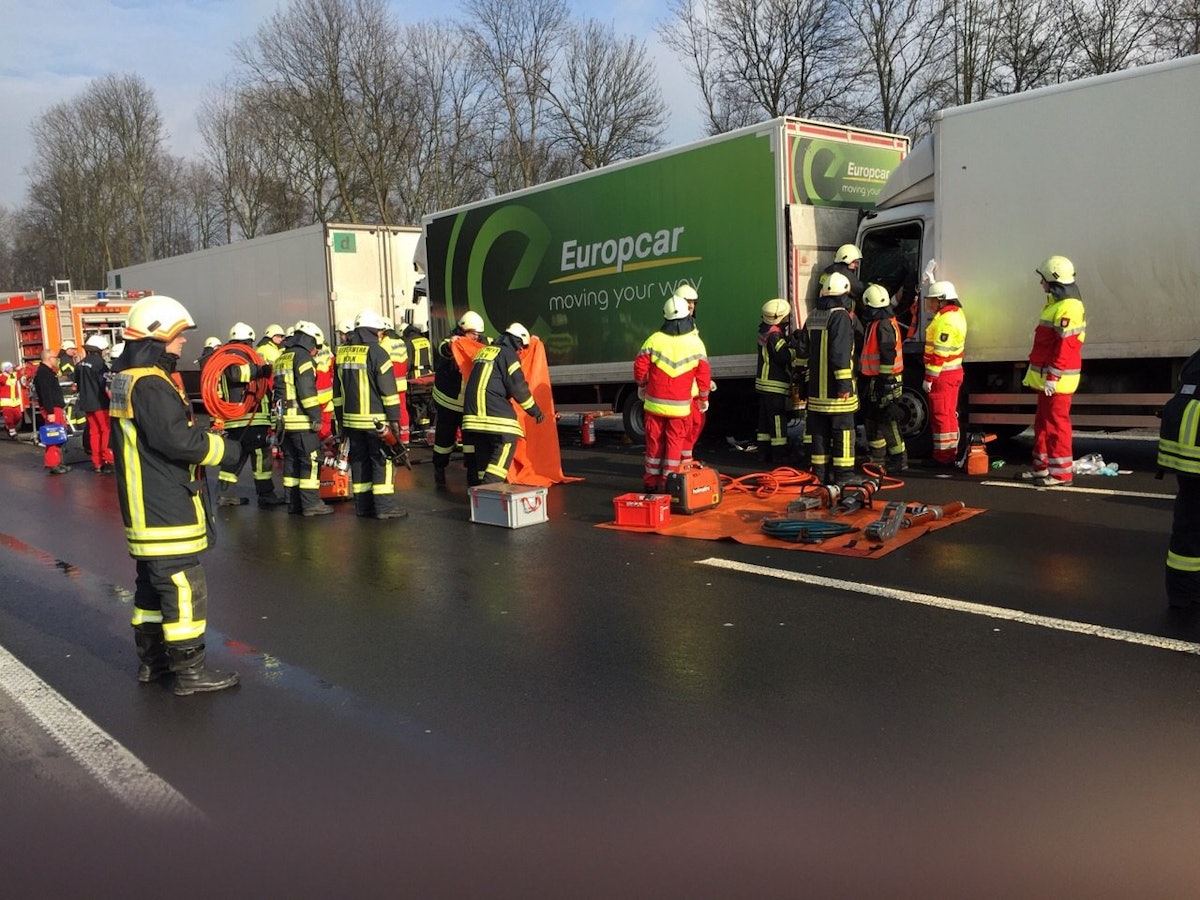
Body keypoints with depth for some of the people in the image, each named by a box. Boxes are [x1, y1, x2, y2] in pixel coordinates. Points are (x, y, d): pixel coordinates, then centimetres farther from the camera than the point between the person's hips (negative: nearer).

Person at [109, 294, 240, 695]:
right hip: (165, 509, -11)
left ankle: (151, 659, 31)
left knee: (154, 581, 19)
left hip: (146, 509, 11)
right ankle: (189, 670, 4)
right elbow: (177, 440, -25)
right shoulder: (149, 384, -19)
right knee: (183, 586, -4)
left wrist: (208, 436, 5)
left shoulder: (129, 379, 14)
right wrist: (226, 448, -12)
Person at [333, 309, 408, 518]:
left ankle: (362, 505, 16)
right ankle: (384, 505, -3)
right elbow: (388, 390, -12)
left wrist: (340, 418, 21)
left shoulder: (342, 353, 11)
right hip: (375, 420, -6)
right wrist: (394, 418, -9)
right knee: (383, 461, -1)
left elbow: (337, 390, 16)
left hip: (351, 419, 7)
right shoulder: (376, 352, -10)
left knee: (359, 461, 12)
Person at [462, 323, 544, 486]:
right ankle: (492, 483, -19)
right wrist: (535, 411, -2)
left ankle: (480, 482, 18)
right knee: (507, 441, -9)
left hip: (472, 408, 9)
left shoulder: (484, 350, 22)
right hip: (492, 408, -9)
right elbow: (517, 386, -7)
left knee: (482, 446, 14)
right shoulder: (508, 354, -3)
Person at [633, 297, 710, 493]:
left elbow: (640, 365, -3)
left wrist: (642, 386, 16)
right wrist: (704, 398, 12)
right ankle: (667, 482, 5)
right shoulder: (696, 343, -4)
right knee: (675, 442, 7)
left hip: (654, 402, 1)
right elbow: (704, 374, -1)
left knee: (654, 441, 11)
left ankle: (651, 481, 20)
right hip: (680, 405, -1)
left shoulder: (654, 340, -6)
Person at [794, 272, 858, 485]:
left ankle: (820, 472, 16)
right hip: (835, 388, -7)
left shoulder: (813, 317, 11)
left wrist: (806, 376, 27)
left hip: (816, 387, 7)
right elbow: (840, 352, -20)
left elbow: (802, 351, 16)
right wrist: (845, 382, -19)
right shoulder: (841, 316, -12)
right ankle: (843, 474, 0)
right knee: (843, 429, -1)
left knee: (818, 429, 11)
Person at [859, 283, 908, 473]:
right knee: (871, 421, 17)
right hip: (873, 381, 11)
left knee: (888, 422, -6)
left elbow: (888, 355, -23)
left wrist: (885, 380, -24)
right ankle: (878, 459, 26)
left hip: (884, 381, -11)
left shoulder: (884, 325, -17)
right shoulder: (875, 323, 16)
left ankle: (898, 461, 0)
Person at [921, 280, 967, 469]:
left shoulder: (945, 320, -20)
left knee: (940, 415, -4)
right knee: (950, 414, 15)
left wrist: (929, 378, -20)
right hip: (954, 372, 10)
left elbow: (940, 352, -23)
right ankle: (951, 453, 23)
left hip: (943, 374, -10)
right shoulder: (956, 312, 11)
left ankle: (942, 457, 1)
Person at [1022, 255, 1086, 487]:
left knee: (1056, 423, -7)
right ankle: (1042, 467, 25)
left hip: (1057, 379, -11)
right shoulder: (1054, 304, 17)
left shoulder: (1068, 307, -16)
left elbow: (1065, 346, -23)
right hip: (1046, 377, 11)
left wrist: (1053, 377, -25)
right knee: (1042, 422, 16)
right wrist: (1033, 371, 25)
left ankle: (1061, 473, -2)